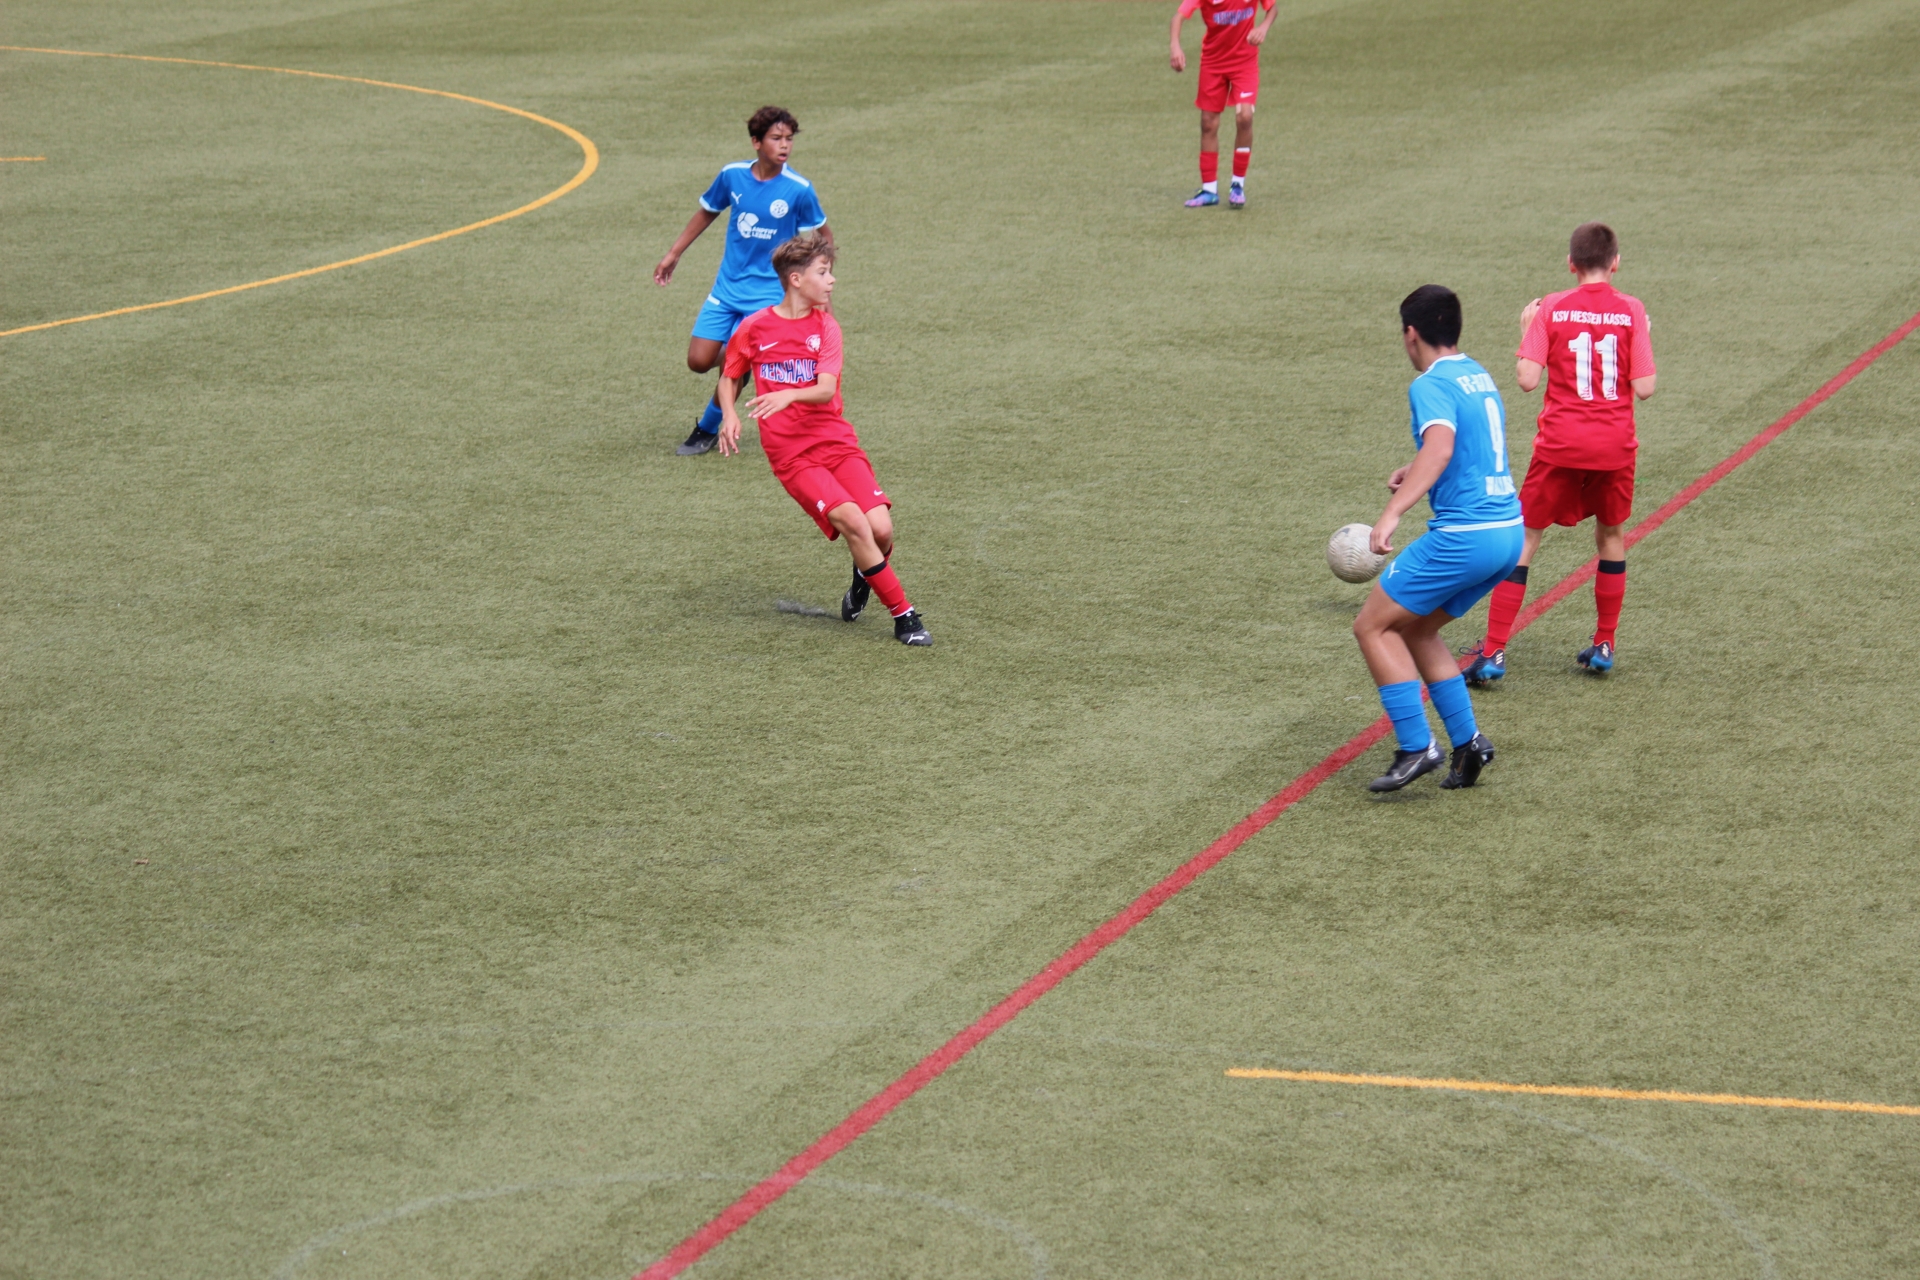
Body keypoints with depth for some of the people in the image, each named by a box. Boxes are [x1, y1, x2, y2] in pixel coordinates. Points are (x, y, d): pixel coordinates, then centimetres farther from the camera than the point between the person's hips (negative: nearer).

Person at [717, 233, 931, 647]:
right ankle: (903, 617, -12)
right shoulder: (754, 327, 1)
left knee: (881, 527, -15)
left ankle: (865, 577, 22)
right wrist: (729, 414, -4)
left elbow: (826, 390, -12)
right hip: (791, 454, -2)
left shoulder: (825, 326, 3)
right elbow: (730, 377, 17)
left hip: (837, 441, 2)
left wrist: (789, 395, -32)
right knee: (854, 522, -23)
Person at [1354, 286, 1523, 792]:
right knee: (1416, 630, 21)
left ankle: (1416, 747, -3)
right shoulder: (1479, 376, 16)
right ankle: (1468, 742, 14)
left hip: (1464, 536, -9)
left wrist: (1392, 514, -37)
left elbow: (1440, 448, -30)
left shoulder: (1432, 385, -12)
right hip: (1509, 532, 9)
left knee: (1373, 626, 2)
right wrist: (1415, 472, 39)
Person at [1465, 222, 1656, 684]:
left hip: (1560, 443, -1)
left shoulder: (1551, 309, -4)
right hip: (1615, 446, 1)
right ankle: (1603, 645, 23)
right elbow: (1644, 387, -6)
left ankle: (1493, 652, -1)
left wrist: (1526, 331, 6)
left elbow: (1527, 379, -10)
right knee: (1612, 537, 22)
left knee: (1523, 540, 6)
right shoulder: (1630, 310, -3)